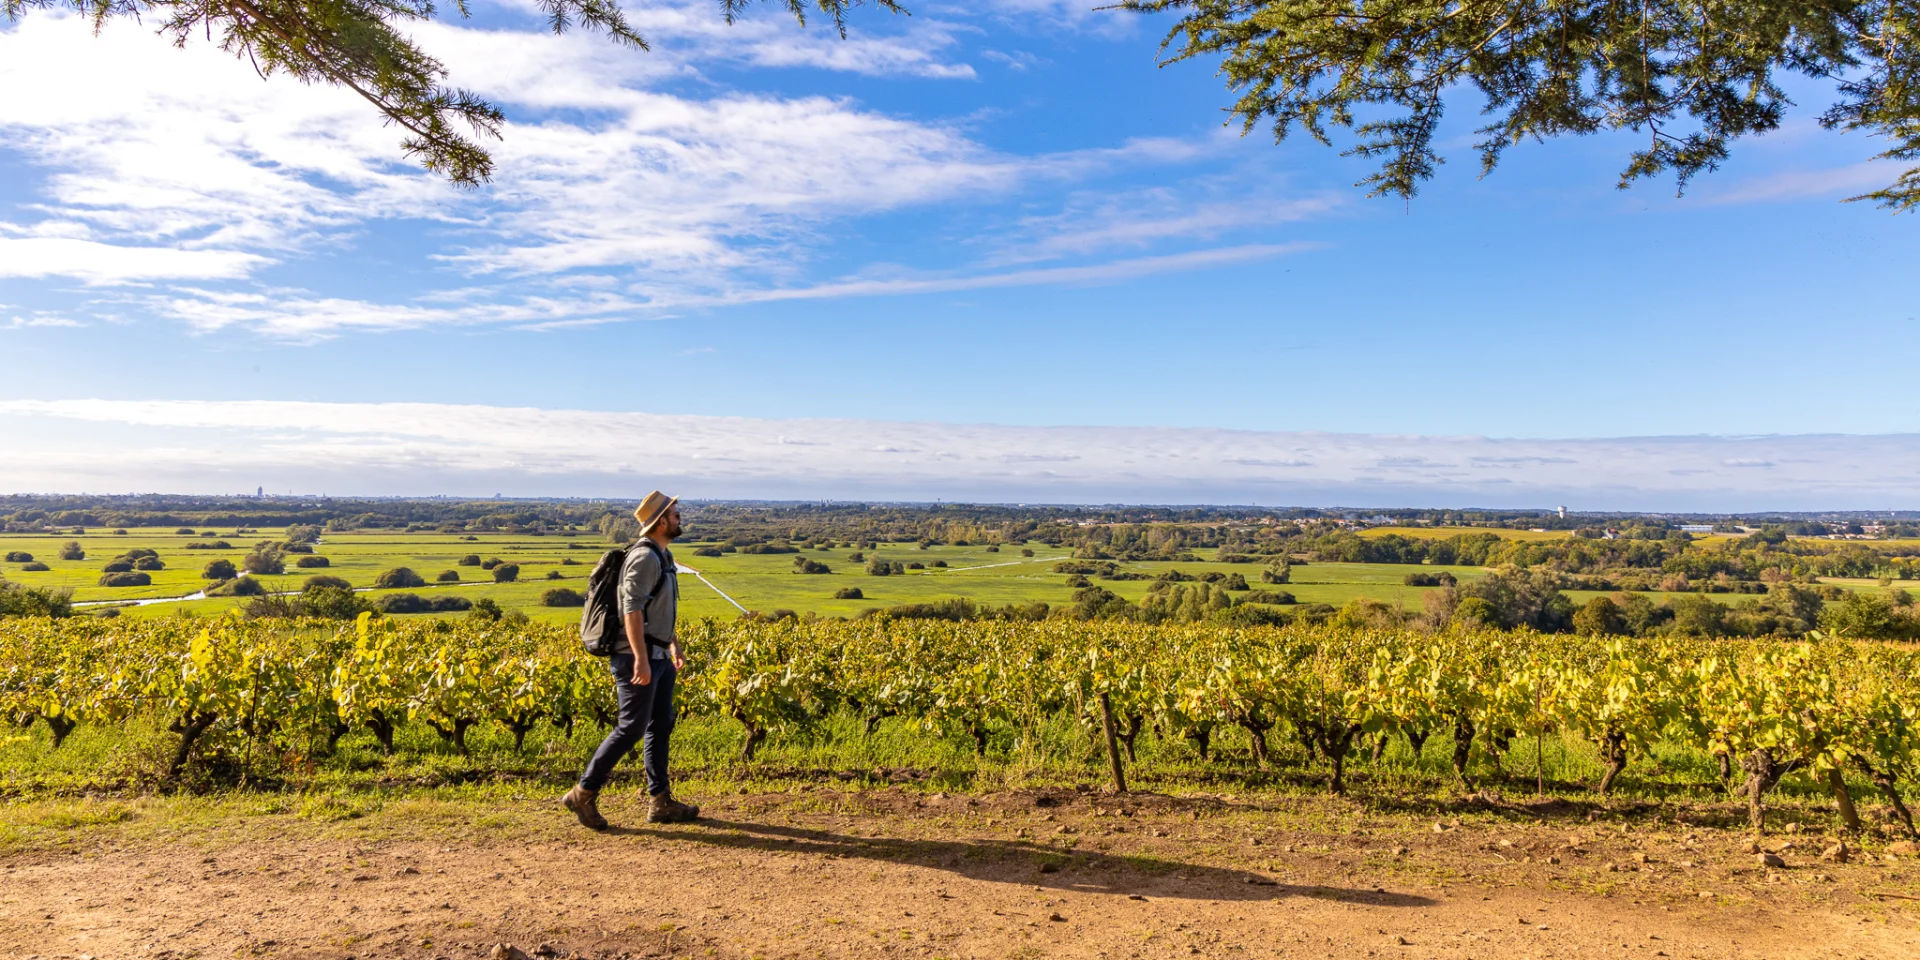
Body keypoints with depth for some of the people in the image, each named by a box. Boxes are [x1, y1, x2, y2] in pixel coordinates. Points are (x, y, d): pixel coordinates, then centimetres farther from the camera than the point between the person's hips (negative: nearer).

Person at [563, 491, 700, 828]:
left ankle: (661, 802, 17)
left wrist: (675, 645, 30)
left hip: (658, 656, 10)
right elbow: (632, 609, -25)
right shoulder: (644, 557, -17)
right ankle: (584, 793, 8)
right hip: (639, 658, -10)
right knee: (631, 728, -5)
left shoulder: (662, 556, 14)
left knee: (661, 726, 11)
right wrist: (641, 659, -29)